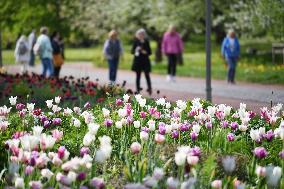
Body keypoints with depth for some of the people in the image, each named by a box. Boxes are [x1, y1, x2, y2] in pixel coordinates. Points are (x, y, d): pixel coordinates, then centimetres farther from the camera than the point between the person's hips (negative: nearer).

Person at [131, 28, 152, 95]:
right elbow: (132, 51, 5)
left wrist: (146, 52, -16)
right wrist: (136, 50, -16)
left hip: (145, 61, -1)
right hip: (137, 61, 1)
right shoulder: (136, 41, 2)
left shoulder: (146, 42, 1)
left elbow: (150, 52, 4)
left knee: (147, 75, -4)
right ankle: (138, 89, 10)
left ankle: (149, 88, 2)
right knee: (138, 76, 5)